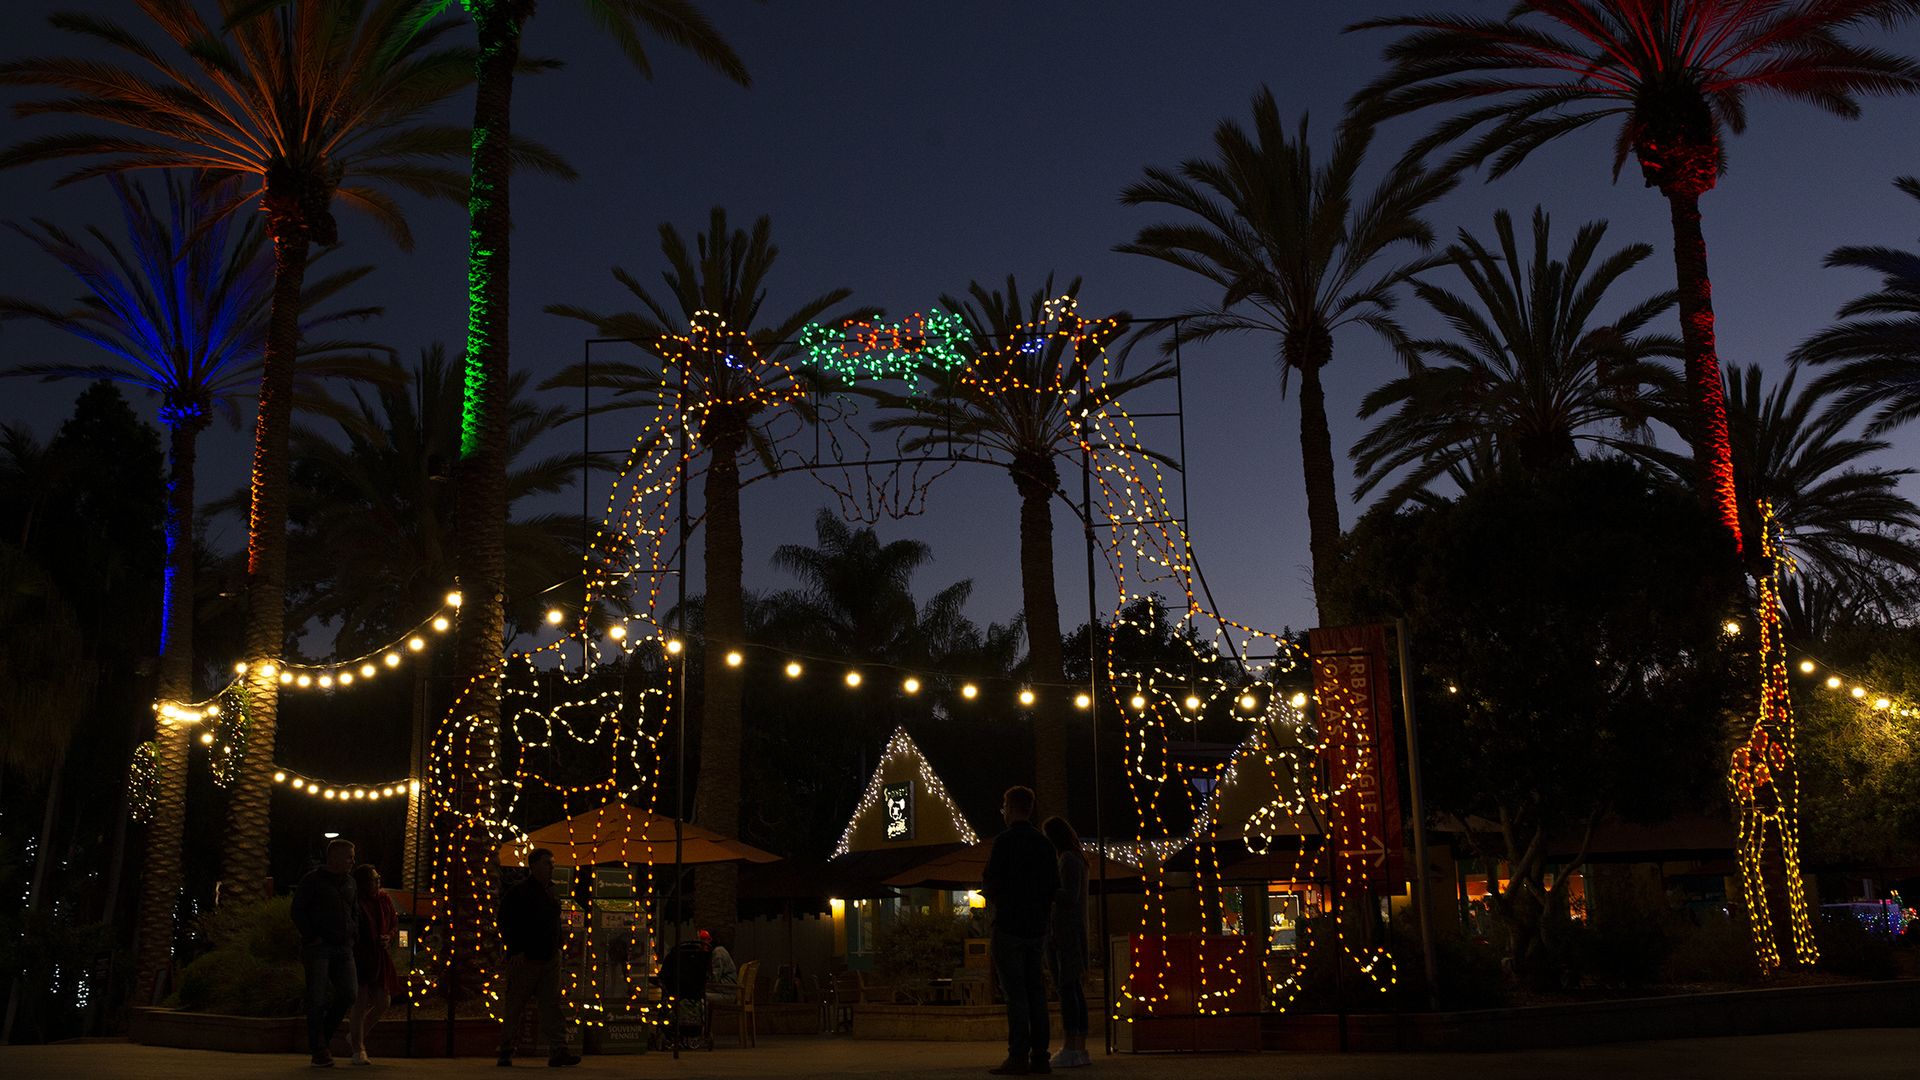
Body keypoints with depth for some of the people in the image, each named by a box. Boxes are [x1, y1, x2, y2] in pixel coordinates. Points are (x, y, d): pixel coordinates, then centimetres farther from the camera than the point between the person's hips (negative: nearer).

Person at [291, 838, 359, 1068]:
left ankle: (325, 1035, 17)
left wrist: (350, 932, 10)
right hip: (318, 947, -6)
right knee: (317, 999, -4)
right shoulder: (313, 880, -4)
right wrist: (312, 937, -11)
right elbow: (298, 911, -7)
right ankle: (319, 1050, 4)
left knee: (349, 993, -3)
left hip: (343, 948, 6)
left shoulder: (349, 882, 15)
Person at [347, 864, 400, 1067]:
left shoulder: (384, 899, 6)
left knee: (383, 1002, 4)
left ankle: (355, 1036, 26)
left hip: (380, 958, 6)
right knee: (362, 1002, -8)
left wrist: (389, 937, -1)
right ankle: (358, 1050, 5)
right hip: (359, 957, -6)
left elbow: (395, 923, 17)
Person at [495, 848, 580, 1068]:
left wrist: (557, 947, 13)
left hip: (549, 959, 7)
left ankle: (558, 1051, -4)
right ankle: (505, 1052, 11)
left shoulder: (551, 893, 16)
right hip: (524, 959, -6)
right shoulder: (518, 892, -7)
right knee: (514, 1007, 2)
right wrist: (517, 950, -15)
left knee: (552, 1005, 0)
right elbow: (506, 924, -11)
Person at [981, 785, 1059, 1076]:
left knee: (1014, 992, -6)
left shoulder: (1005, 841, -10)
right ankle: (1039, 1056, 7)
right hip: (1037, 927, 6)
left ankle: (1018, 1057, -8)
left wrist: (987, 888, 9)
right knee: (1035, 992, 8)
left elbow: (991, 883, -13)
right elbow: (1054, 888, 13)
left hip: (1009, 925, -6)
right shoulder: (1044, 844, 10)